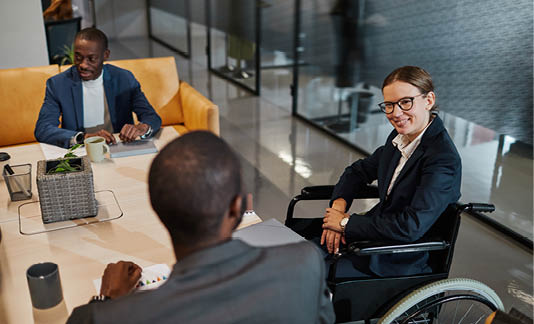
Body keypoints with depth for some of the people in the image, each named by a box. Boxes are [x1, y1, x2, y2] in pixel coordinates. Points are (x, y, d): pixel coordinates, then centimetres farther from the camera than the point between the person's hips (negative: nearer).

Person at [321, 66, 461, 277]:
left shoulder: (444, 160, -23)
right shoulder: (398, 138, 2)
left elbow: (411, 227, -30)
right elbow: (359, 170, 14)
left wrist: (346, 223, -20)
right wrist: (338, 207, -5)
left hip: (401, 265, -7)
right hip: (377, 233, 7)